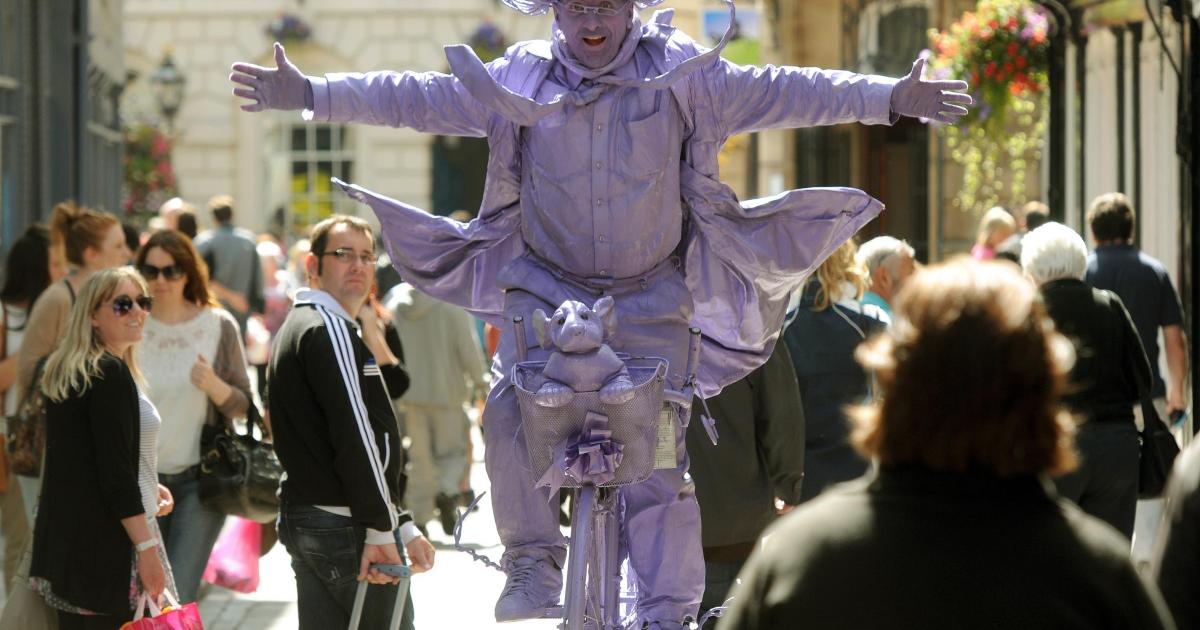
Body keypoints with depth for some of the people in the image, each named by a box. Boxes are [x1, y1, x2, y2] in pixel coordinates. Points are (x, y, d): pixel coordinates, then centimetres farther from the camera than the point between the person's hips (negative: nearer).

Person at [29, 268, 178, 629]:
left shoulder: (65, 372, 13)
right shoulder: (111, 374, -14)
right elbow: (115, 473, -19)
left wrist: (146, 487, 19)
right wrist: (147, 548, -19)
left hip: (63, 540, 9)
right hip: (105, 545, -9)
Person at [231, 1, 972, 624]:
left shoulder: (681, 74, -7)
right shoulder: (520, 80, -3)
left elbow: (779, 92, -11)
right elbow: (419, 98, -3)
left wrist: (890, 98, -20)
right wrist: (311, 93, -10)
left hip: (652, 298, -1)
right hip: (545, 288, 1)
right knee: (510, 411, -22)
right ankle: (534, 562, -3)